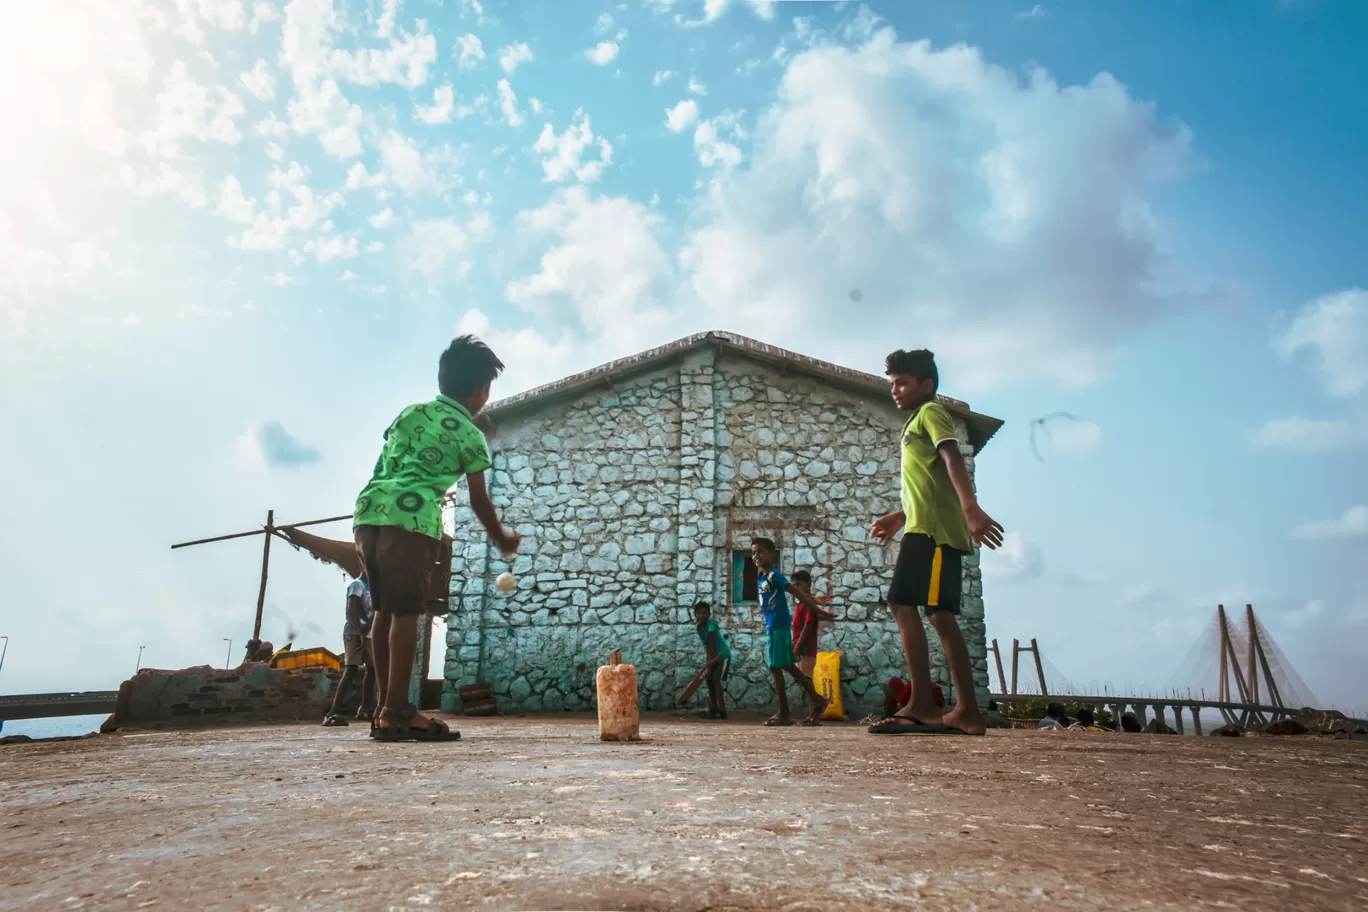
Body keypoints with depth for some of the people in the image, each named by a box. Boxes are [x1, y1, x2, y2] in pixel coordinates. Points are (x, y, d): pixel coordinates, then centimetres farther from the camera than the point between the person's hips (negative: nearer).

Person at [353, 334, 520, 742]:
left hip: (370, 509, 7)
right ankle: (397, 712, -9)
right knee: (406, 611, -7)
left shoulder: (409, 413, 24)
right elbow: (479, 500, 13)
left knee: (385, 610, 9)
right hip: (410, 517, -6)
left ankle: (384, 709, 11)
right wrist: (502, 539, 29)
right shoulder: (469, 434, 8)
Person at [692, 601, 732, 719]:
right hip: (714, 656, 9)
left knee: (716, 680, -17)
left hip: (723, 655, -9)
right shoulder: (699, 627, 3)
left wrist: (711, 659, -29)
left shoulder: (710, 624, -21)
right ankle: (713, 709, 18)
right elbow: (706, 644, 2)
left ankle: (722, 711, -18)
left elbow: (712, 642, -26)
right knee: (710, 680, 9)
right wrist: (709, 659, -7)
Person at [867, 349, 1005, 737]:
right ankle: (966, 711, 9)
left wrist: (971, 507, -32)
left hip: (931, 529, -10)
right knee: (939, 615, 7)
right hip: (933, 529, 10)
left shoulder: (930, 411, 0)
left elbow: (952, 458, -18)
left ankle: (921, 705, -17)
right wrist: (899, 516, 34)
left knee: (903, 604, -16)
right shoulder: (918, 423, 28)